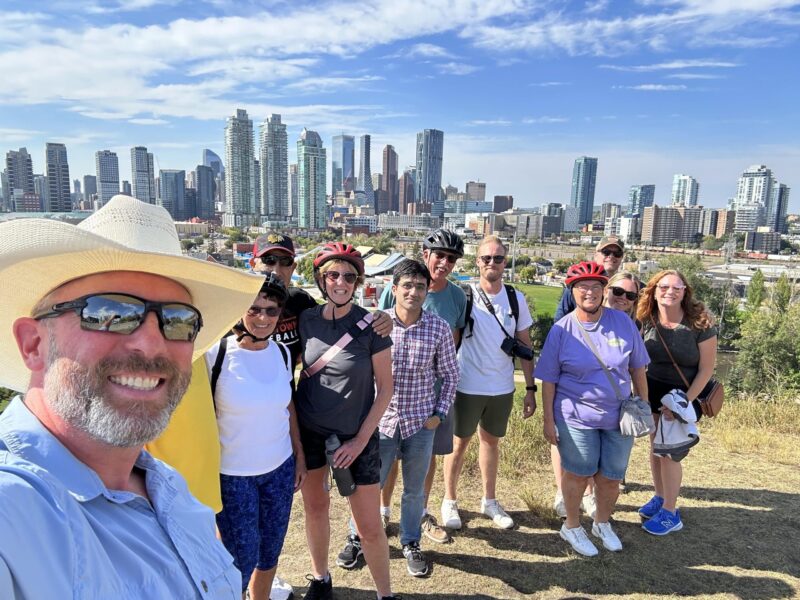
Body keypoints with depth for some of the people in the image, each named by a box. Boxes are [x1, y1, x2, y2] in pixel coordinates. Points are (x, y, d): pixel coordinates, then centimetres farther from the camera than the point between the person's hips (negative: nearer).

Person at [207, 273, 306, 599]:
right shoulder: (216, 354, -17)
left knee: (271, 551, 18)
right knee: (243, 559, 6)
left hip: (280, 468, 5)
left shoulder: (282, 352, -2)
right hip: (232, 475, -4)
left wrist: (299, 454, 10)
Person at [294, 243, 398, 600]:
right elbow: (299, 373, 7)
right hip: (309, 432, 3)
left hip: (355, 437, -3)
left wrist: (361, 440, -12)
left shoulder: (370, 326, -13)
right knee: (315, 509, 19)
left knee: (369, 527, 3)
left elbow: (385, 388, -8)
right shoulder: (306, 320, -4)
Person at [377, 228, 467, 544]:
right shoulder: (395, 288, -11)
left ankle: (421, 513, 35)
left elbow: (453, 341, 9)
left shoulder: (457, 296, -2)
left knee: (429, 453, 14)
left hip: (435, 387, 3)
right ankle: (384, 511, 31)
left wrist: (444, 379, 6)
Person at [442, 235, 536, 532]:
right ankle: (450, 501, 29)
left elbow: (524, 345, 5)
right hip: (467, 387, -3)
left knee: (491, 441, 19)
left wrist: (530, 388, 4)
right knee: (459, 442, 11)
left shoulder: (516, 299, -1)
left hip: (503, 388, 4)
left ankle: (489, 501, 36)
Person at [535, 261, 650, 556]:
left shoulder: (622, 322, -3)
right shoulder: (562, 329, -9)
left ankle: (602, 523, 42)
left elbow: (637, 368, 6)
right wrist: (549, 420, -5)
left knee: (611, 477, 14)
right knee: (577, 474, 10)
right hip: (577, 417, -3)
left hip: (619, 416, 3)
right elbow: (549, 380, -5)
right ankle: (572, 527, 34)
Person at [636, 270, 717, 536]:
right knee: (655, 447, 14)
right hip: (653, 391, 4)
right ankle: (660, 498, 35)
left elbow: (706, 369, -14)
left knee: (669, 452, -1)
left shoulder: (700, 324, -19)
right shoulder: (648, 321, -9)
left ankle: (671, 514, 17)